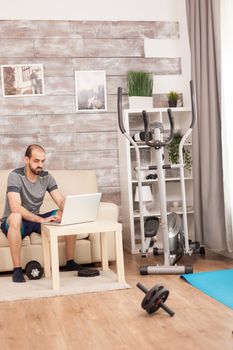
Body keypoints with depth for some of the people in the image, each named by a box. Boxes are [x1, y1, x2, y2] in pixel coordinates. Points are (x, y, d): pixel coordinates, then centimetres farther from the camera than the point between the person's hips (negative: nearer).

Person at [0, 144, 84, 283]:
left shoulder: (47, 177, -2)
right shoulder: (15, 176, -20)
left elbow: (61, 200, -8)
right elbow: (15, 208, -32)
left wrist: (63, 211, -32)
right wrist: (42, 219, -41)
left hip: (36, 219, 6)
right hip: (13, 222, -5)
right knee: (15, 217, -42)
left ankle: (70, 262, -2)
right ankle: (17, 269, -31)